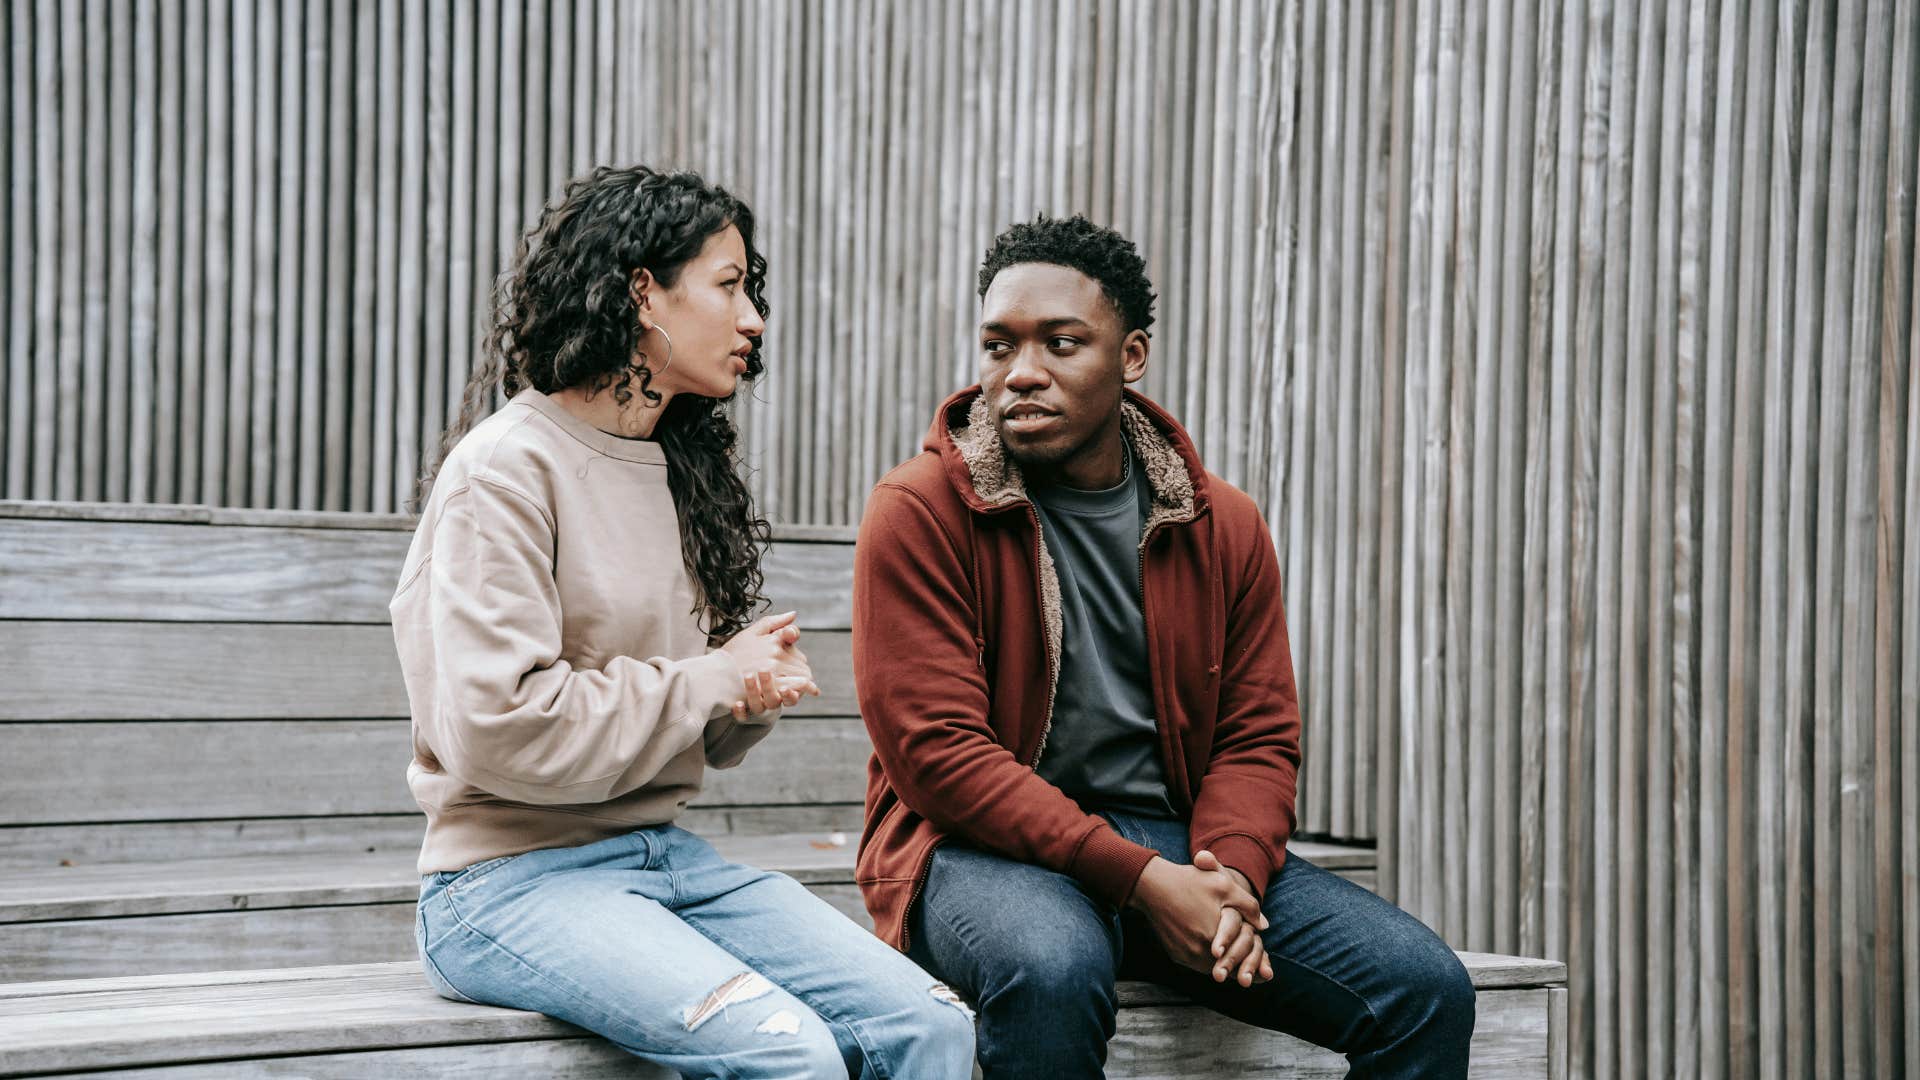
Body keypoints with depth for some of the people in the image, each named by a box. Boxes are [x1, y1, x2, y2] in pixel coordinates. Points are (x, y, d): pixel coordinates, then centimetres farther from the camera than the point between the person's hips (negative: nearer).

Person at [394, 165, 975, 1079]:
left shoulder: (679, 470, 16)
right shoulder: (508, 466, -9)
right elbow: (500, 729, -19)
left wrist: (758, 690, -3)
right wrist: (704, 682, -11)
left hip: (666, 857, 7)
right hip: (516, 874, -7)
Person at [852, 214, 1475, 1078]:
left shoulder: (1224, 526, 9)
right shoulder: (919, 512, -5)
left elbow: (1259, 737, 9)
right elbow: (937, 750, -13)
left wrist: (1230, 876, -15)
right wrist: (1142, 880, -21)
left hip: (1183, 847, 4)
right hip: (989, 846, -4)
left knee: (1427, 990, -13)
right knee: (1051, 969, -39)